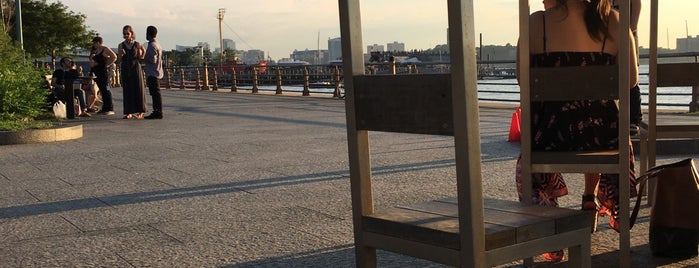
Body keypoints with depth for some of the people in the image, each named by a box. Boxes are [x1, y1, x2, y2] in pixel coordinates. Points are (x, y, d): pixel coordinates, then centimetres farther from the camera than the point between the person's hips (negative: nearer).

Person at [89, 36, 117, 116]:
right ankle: (104, 108, 15)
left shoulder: (105, 49, -6)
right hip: (97, 72, 9)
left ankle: (110, 109, -9)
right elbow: (92, 62, 21)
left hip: (103, 72, -8)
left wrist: (107, 64, -11)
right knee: (101, 90, 10)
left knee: (106, 89, -10)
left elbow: (114, 57, -16)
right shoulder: (96, 51, 18)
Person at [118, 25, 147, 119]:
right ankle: (128, 112, 6)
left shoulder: (137, 44, 3)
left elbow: (140, 57, 6)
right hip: (125, 69, 2)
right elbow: (119, 58, 4)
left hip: (136, 68, -1)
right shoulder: (121, 45, 7)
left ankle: (140, 112, 4)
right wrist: (121, 54, -16)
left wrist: (140, 50, -10)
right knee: (127, 90, 1)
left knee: (138, 89, -3)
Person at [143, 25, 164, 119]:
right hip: (154, 73, 10)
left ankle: (158, 113, -9)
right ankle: (156, 112, 17)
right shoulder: (156, 44, 17)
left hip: (153, 74, -10)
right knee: (154, 93, 13)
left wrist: (142, 59, -9)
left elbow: (152, 60, -21)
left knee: (155, 93, -9)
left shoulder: (152, 45, -14)